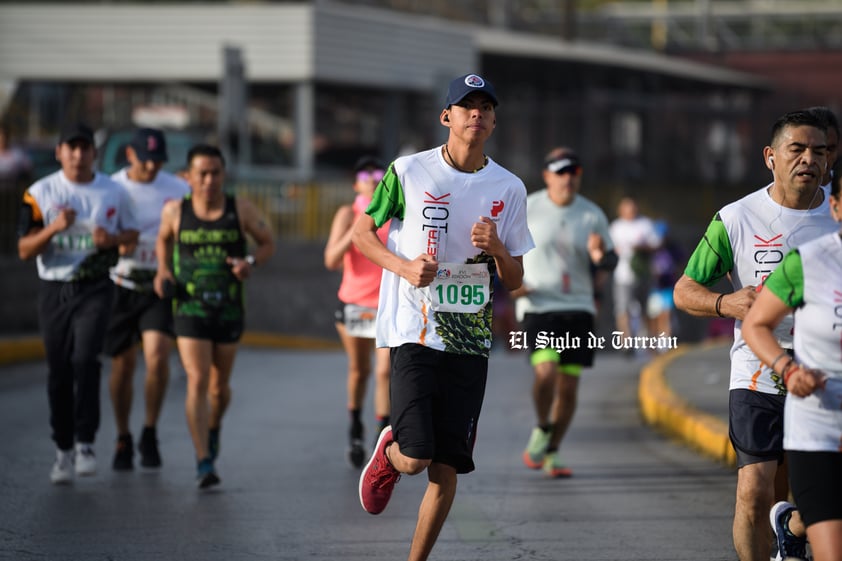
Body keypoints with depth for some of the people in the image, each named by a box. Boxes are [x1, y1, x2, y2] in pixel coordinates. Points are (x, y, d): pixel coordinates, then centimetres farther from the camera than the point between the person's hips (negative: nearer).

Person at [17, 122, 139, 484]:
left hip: (95, 290, -1)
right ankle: (63, 451, 17)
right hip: (53, 291, 1)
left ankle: (85, 444, -14)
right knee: (58, 372, 5)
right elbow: (24, 249, -3)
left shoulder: (114, 192, 1)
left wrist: (111, 239, -9)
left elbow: (132, 233, 14)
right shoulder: (40, 193, -1)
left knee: (85, 359, -20)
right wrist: (54, 228, -20)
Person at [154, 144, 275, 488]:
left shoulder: (241, 209, -6)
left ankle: (213, 427, 47)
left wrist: (252, 263, -15)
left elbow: (268, 243, 5)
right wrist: (163, 270, -1)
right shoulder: (175, 211, -4)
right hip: (190, 308, -1)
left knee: (220, 384, 13)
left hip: (229, 310, 1)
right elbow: (163, 240, 16)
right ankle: (204, 462, -15)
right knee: (197, 381, -14)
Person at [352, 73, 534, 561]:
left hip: (471, 339, 3)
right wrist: (403, 267, -10)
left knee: (446, 468, 1)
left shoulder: (509, 188, 7)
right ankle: (387, 453, 23)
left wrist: (496, 249, -10)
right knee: (415, 457, -13)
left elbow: (515, 281, 11)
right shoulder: (409, 171, -2)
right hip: (414, 331, -3)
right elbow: (363, 232, 7)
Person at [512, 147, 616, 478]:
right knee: (546, 372, -23)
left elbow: (611, 261, 10)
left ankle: (551, 454, 17)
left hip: (578, 307, 3)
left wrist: (601, 257, -14)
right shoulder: (527, 209, -1)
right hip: (538, 305, -3)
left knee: (569, 385, 2)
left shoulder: (592, 214, 4)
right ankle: (542, 429, 5)